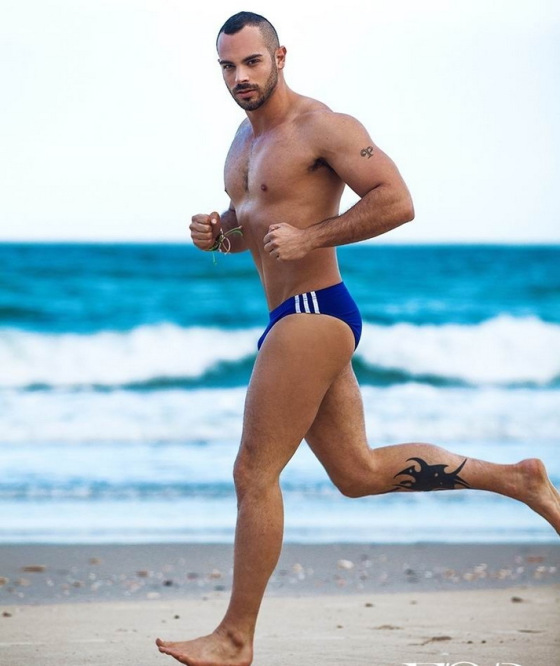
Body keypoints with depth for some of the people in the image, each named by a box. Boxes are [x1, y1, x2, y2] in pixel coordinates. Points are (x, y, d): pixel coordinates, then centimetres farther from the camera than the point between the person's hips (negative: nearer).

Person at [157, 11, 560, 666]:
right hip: (294, 319, 10)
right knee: (359, 472, 15)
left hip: (313, 313, -10)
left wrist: (309, 238, -23)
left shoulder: (321, 126, -12)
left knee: (255, 472, -7)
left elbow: (396, 201, -18)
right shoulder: (245, 138, 16)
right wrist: (215, 233, 6)